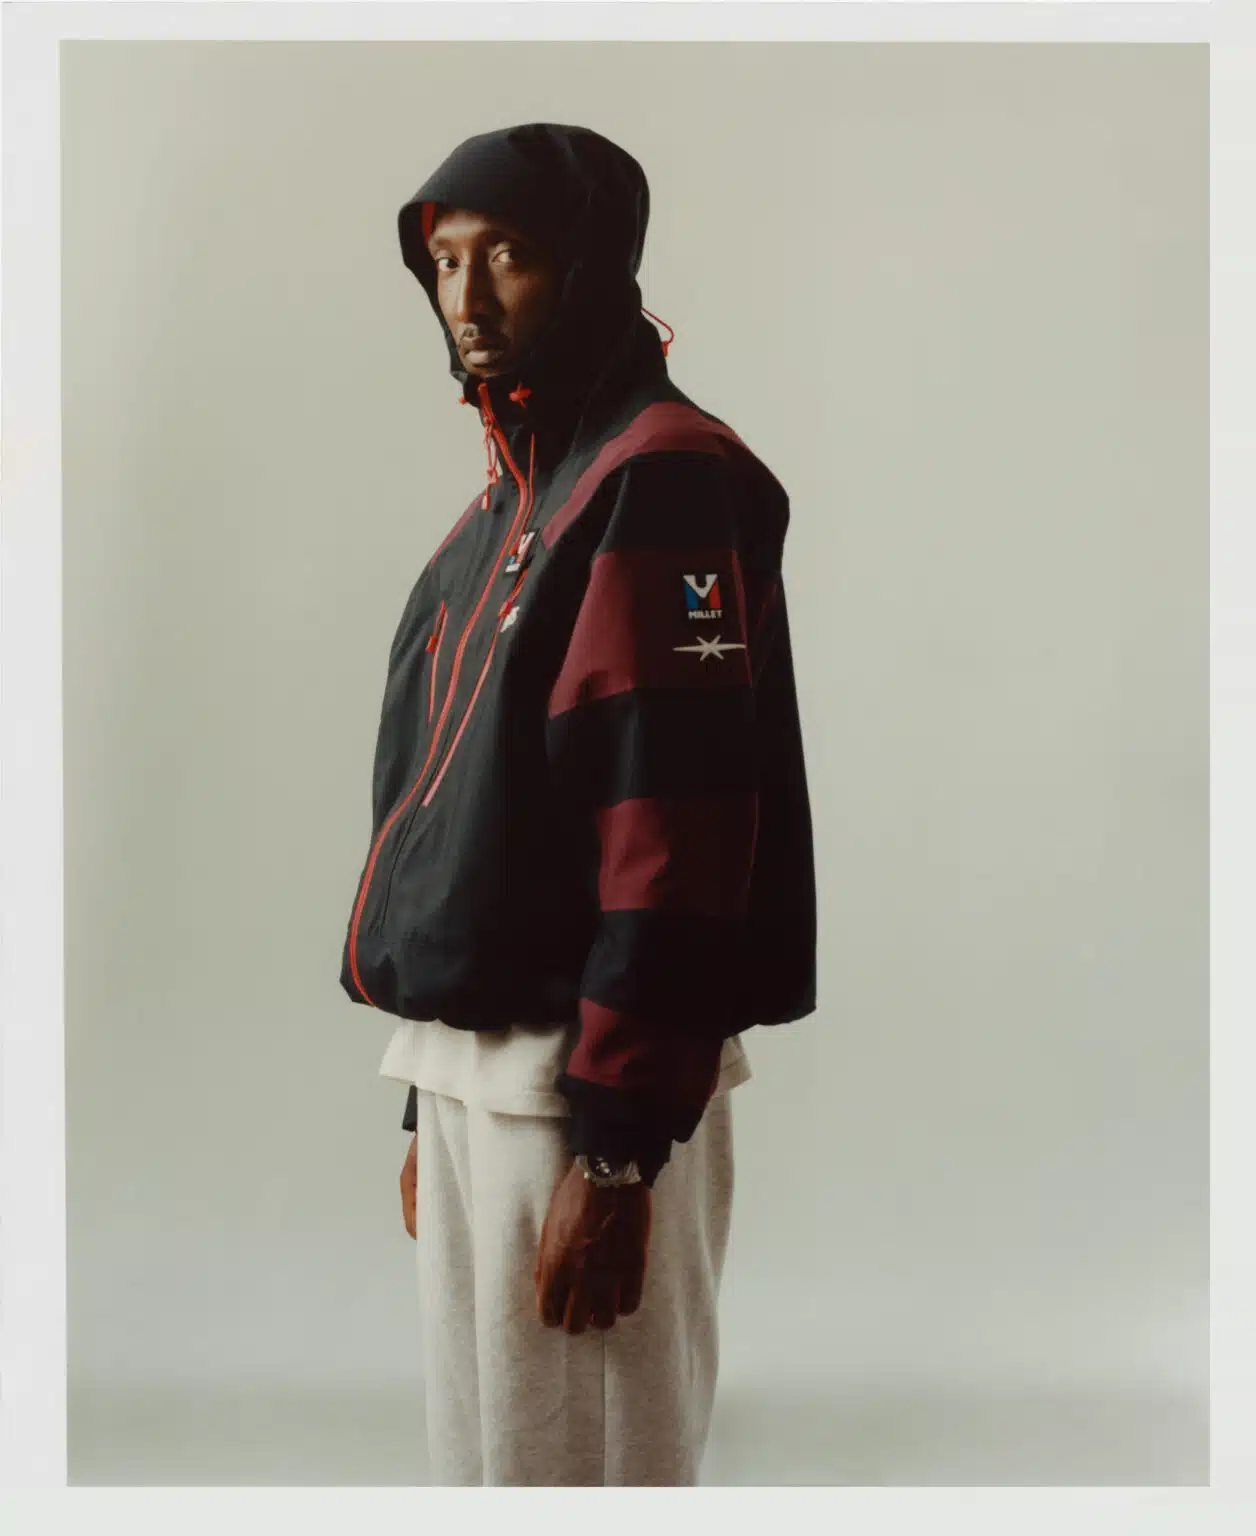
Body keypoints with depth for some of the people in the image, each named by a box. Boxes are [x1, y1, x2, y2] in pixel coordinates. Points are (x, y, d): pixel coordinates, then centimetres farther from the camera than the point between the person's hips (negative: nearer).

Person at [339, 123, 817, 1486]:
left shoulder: (661, 479, -12)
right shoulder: (501, 510, 17)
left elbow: (676, 835, -20)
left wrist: (616, 1151, -21)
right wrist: (426, 1103, 17)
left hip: (589, 1089, -9)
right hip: (463, 1072, 9)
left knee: (576, 1467, 0)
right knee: (472, 1457, 17)